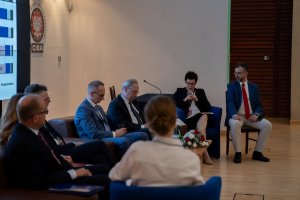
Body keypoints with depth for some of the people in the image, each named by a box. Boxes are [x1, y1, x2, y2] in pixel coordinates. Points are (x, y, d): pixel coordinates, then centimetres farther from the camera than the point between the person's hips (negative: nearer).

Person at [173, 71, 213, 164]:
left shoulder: (200, 92, 26)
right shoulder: (179, 91, 22)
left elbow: (208, 108, 15)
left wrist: (197, 100, 0)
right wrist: (184, 100, -6)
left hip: (199, 116, 2)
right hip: (186, 119, -2)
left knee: (204, 116, -36)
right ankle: (204, 152, -35)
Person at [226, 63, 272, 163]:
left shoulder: (254, 87, 11)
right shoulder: (231, 86, 2)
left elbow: (259, 105, 9)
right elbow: (230, 102, -12)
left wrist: (256, 114, -14)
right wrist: (234, 115, -32)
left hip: (251, 117, 3)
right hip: (238, 116, -3)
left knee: (268, 125, -20)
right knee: (235, 124, -37)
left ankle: (257, 152, -7)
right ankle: (237, 153, -22)